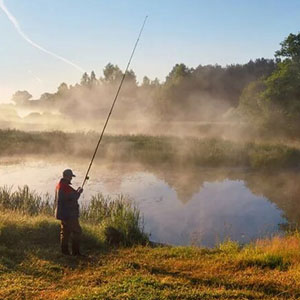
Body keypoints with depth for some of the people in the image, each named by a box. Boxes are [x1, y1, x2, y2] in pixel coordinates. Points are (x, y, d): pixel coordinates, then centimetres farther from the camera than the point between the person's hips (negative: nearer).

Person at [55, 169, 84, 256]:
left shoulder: (59, 185, 11)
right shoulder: (66, 187, -21)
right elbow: (73, 198, -19)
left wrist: (76, 192, 11)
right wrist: (79, 192, -4)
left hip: (62, 213, 10)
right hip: (69, 214, -10)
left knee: (65, 232, 14)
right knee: (76, 231, -3)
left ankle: (64, 251, 19)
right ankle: (76, 251, -1)